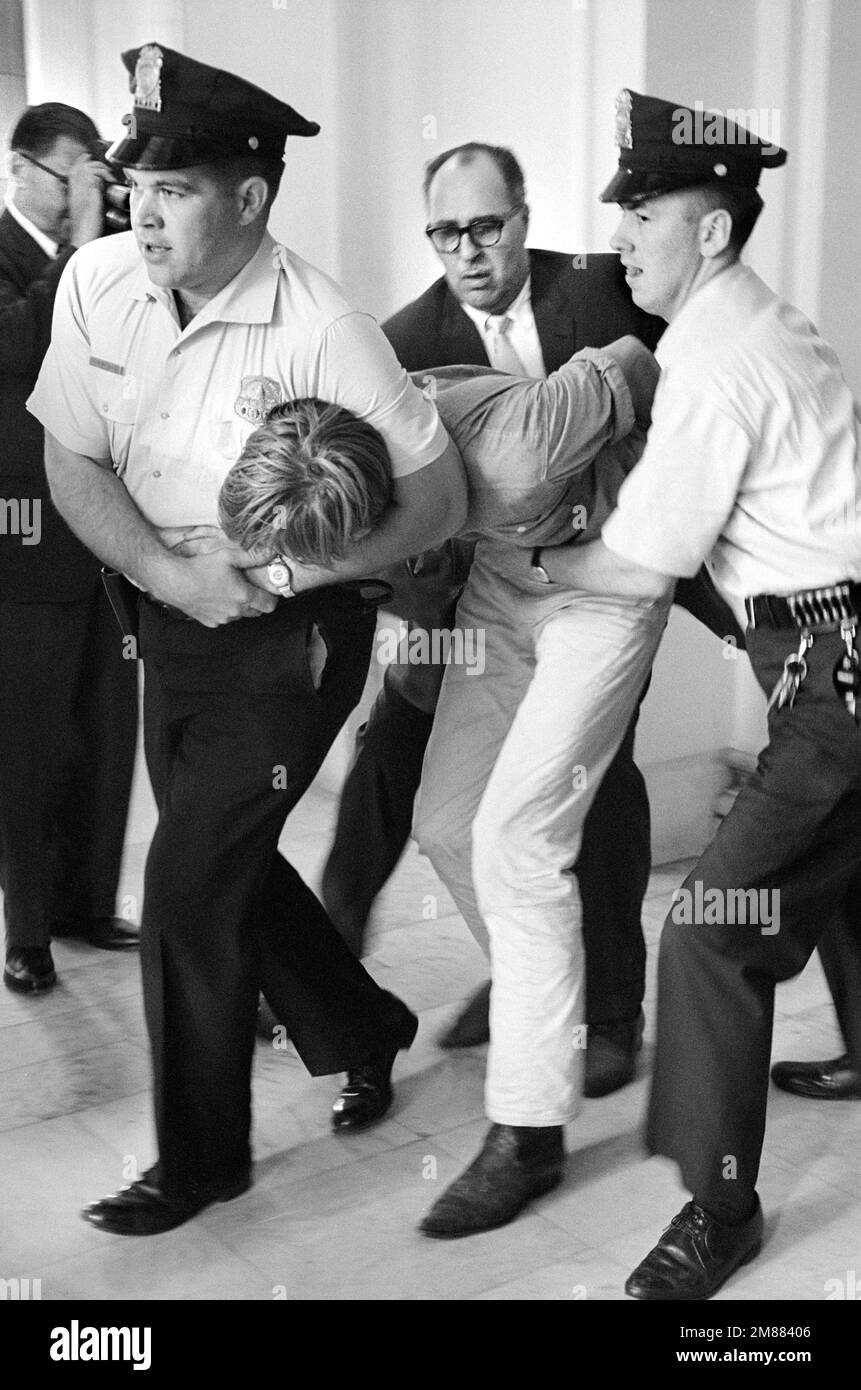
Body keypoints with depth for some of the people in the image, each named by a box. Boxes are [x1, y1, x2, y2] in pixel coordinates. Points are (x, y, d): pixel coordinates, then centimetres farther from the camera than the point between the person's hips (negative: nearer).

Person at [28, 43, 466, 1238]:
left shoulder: (323, 332, -22)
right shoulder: (98, 283, -7)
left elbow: (440, 497, -17)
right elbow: (73, 465, -3)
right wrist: (171, 575, -18)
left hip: (290, 639, -6)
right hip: (173, 617, 6)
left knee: (189, 883, -6)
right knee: (229, 865, 16)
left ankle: (201, 1159, 16)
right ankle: (368, 1033, 42)